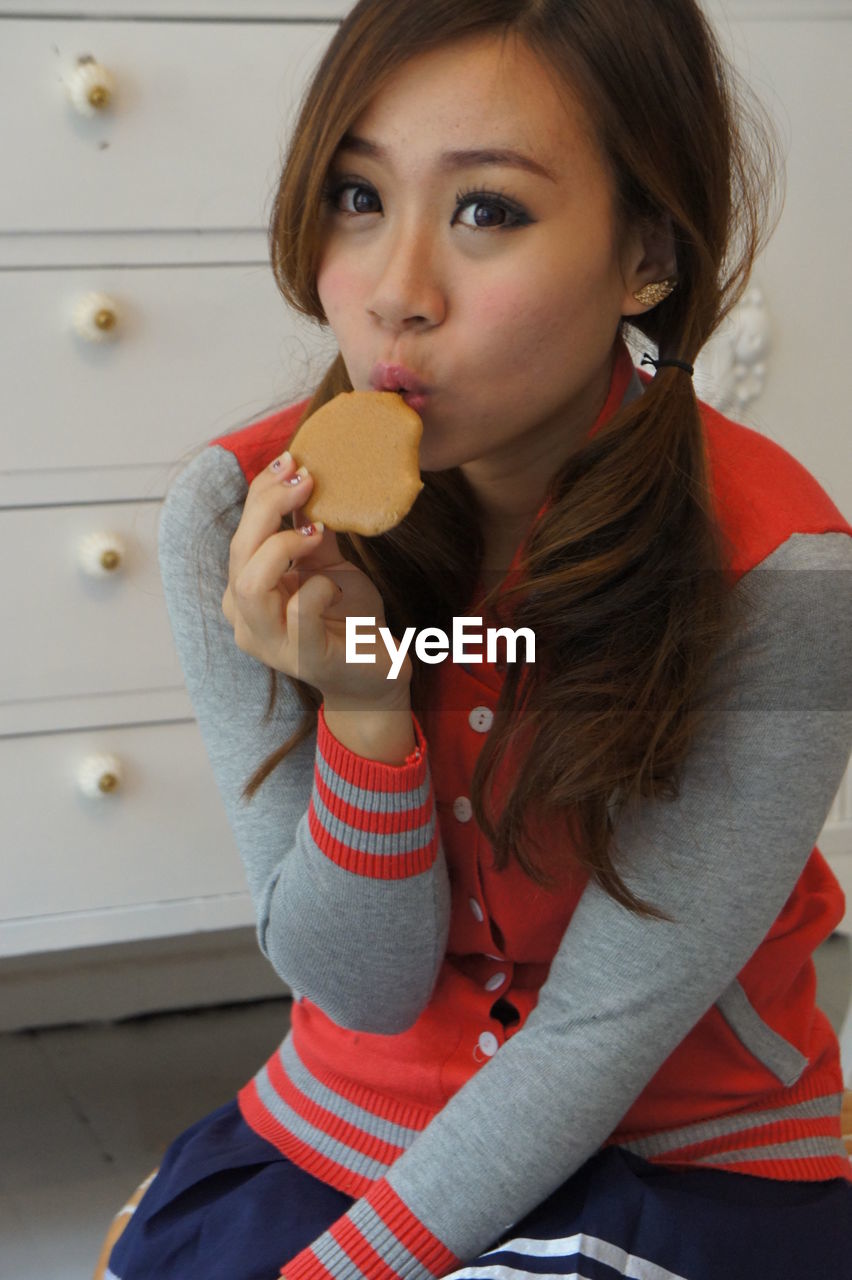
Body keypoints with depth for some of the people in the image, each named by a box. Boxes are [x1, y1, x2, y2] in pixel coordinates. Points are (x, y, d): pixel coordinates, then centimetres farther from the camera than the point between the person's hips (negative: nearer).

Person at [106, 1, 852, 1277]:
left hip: (688, 1161, -2)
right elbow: (363, 988, -11)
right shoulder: (236, 514, -15)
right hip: (349, 1122, 3)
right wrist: (365, 703, -28)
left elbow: (600, 1035, -18)